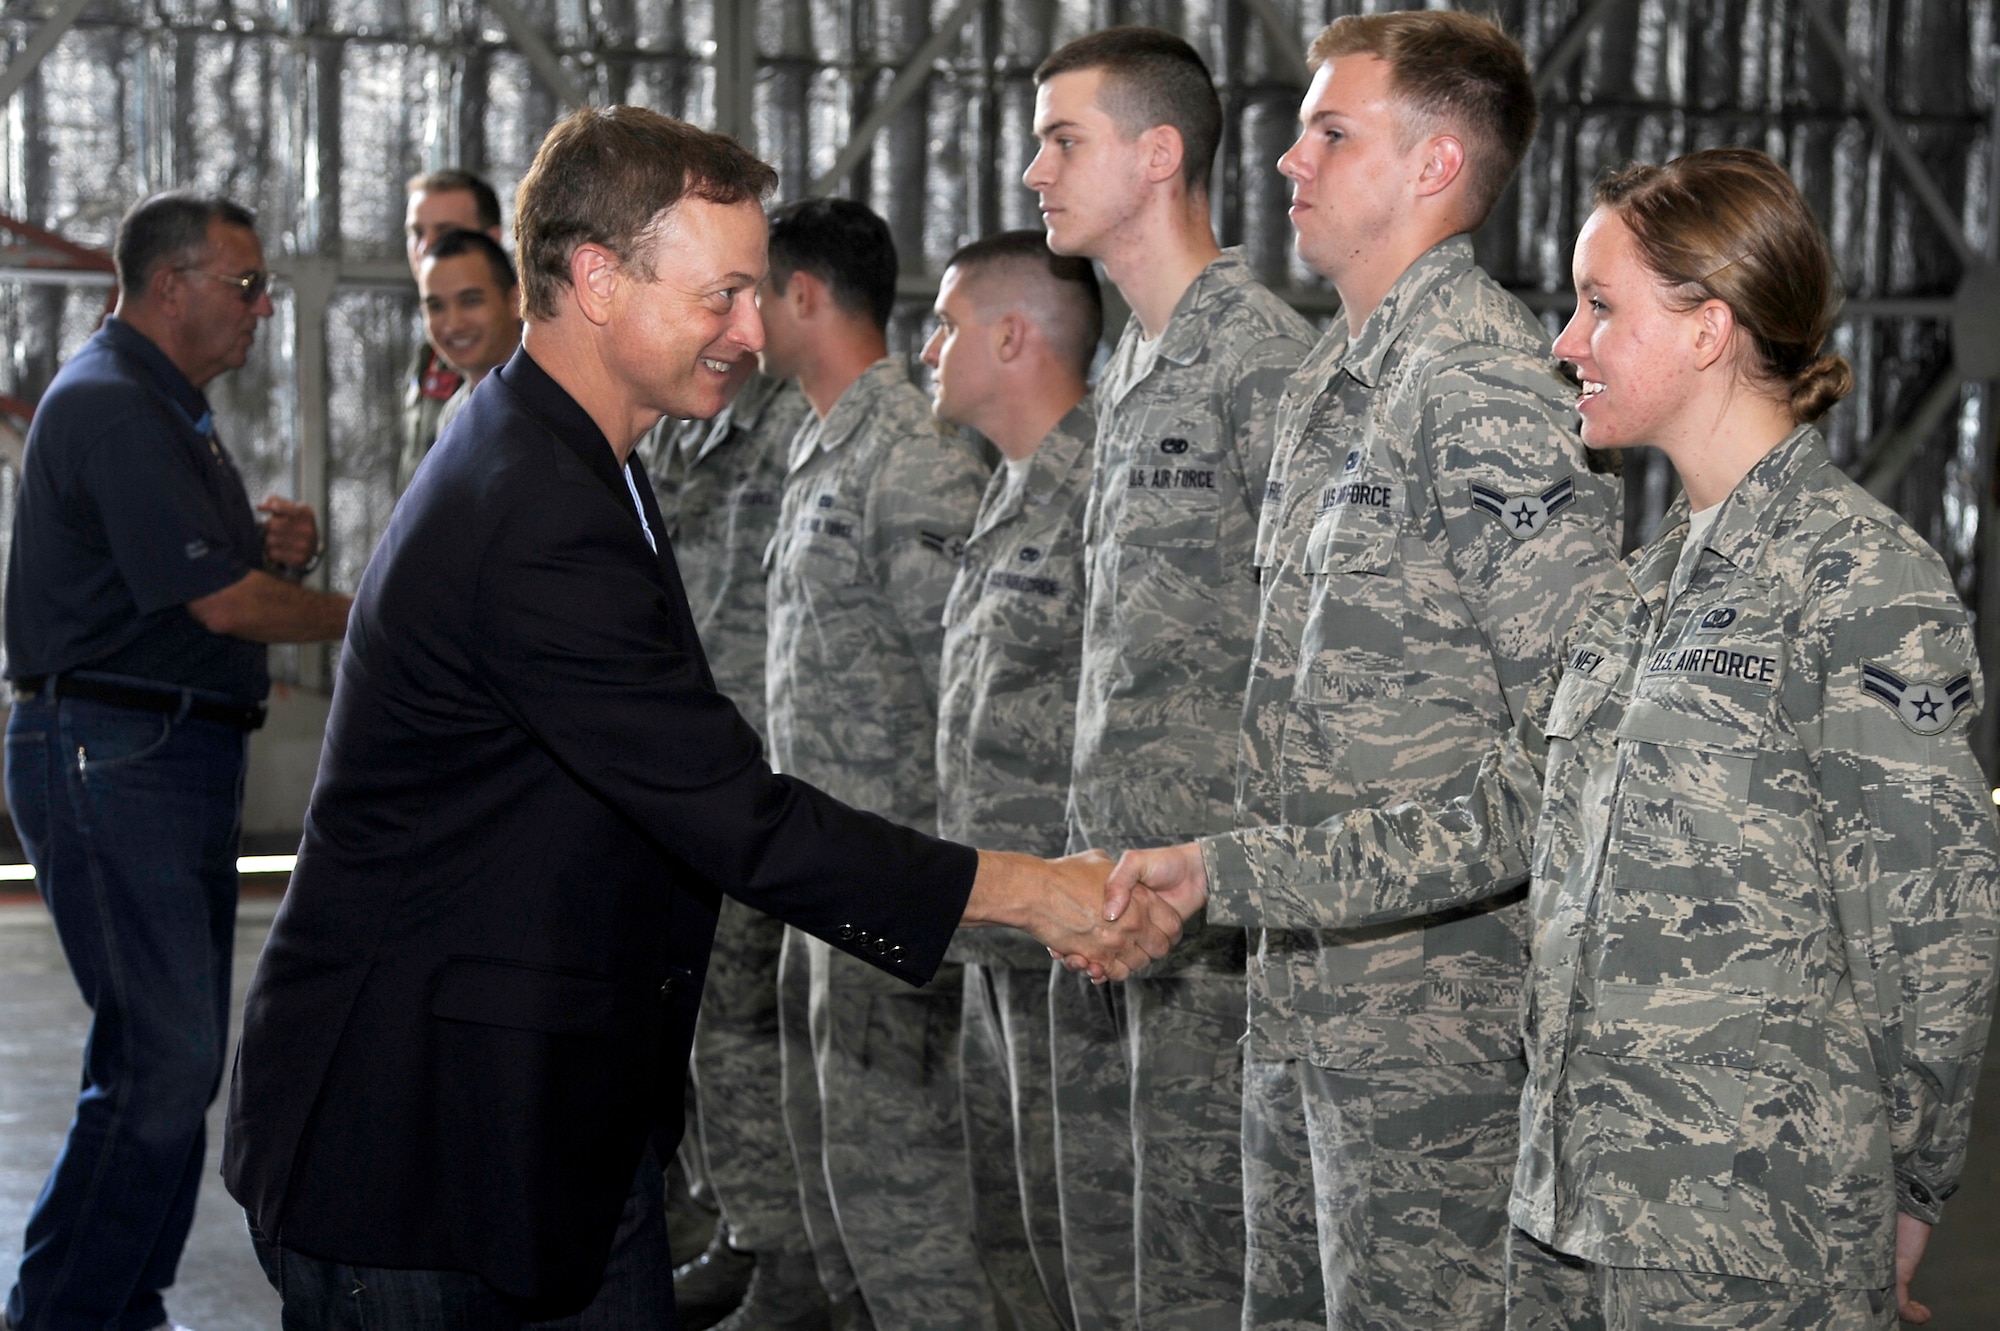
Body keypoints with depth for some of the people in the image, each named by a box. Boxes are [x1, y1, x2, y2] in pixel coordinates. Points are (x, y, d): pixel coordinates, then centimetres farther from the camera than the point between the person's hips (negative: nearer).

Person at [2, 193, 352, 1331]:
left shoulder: (172, 408, 19)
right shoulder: (110, 406, -14)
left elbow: (220, 580, 26)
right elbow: (222, 603, -18)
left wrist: (279, 549, 3)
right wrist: (363, 617, -5)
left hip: (186, 758, 11)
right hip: (115, 756, -11)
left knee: (179, 1055, 12)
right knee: (162, 1062, -13)